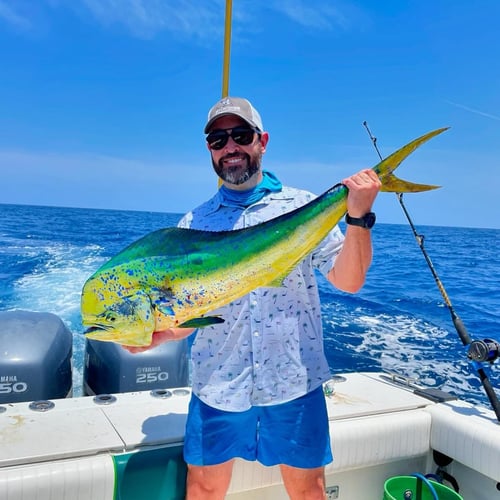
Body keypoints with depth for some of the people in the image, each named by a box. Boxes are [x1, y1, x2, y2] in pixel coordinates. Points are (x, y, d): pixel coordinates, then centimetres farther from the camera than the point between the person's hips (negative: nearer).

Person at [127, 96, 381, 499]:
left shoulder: (304, 206, -1)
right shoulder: (195, 224, 4)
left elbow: (348, 281, -7)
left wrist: (359, 218, -20)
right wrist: (151, 336, -15)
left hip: (294, 382, -1)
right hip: (217, 386, 2)